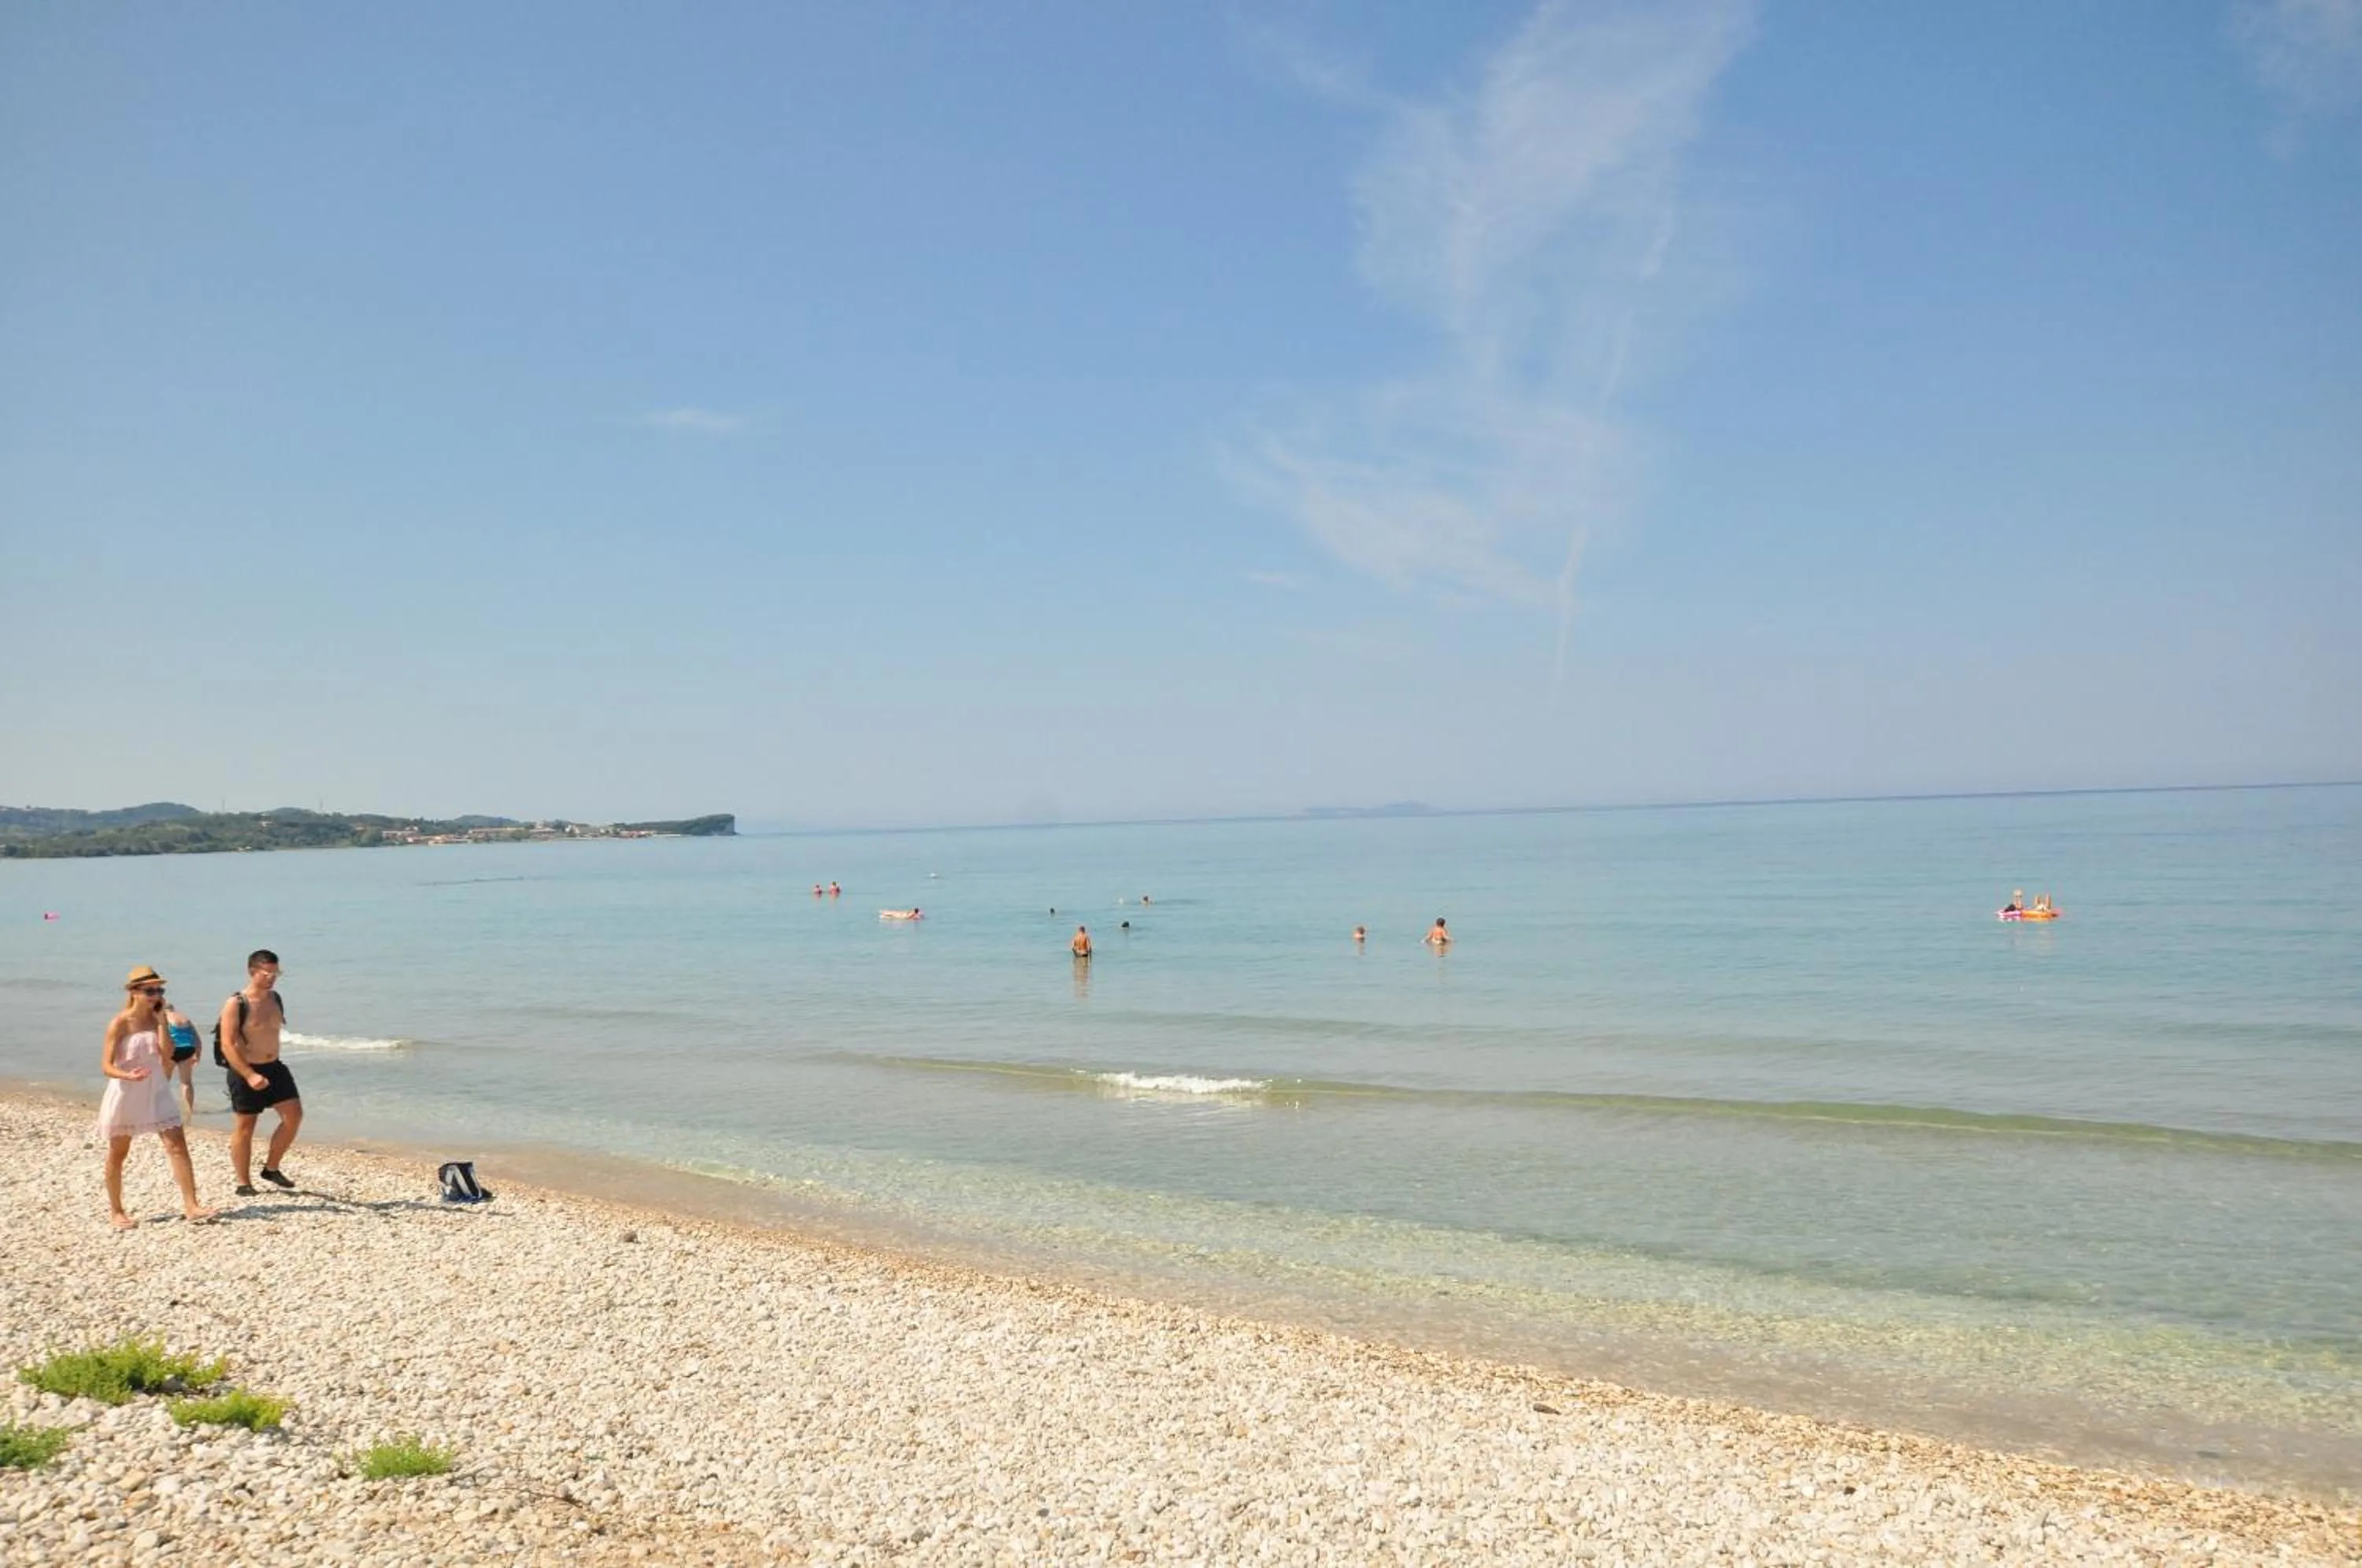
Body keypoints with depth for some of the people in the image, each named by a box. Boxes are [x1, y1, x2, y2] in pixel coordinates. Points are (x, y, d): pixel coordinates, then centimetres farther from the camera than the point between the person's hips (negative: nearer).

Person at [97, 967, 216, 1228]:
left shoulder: (158, 1018, 2)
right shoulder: (120, 1023, -12)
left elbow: (167, 1053, -10)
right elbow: (106, 1065, -14)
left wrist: (161, 1021, -14)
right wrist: (128, 1075, -33)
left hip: (157, 1094, 4)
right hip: (125, 1095, -4)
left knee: (178, 1147, -8)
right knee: (118, 1154, 11)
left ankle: (191, 1207, -11)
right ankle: (115, 1211, 27)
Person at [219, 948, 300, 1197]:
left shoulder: (275, 999, 6)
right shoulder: (236, 1004, -15)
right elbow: (228, 1045, -19)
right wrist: (250, 1075, -26)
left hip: (274, 1067, 6)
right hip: (245, 1072, -6)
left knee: (294, 1115, -1)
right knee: (244, 1127, 4)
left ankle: (271, 1168, 15)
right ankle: (244, 1183, 14)